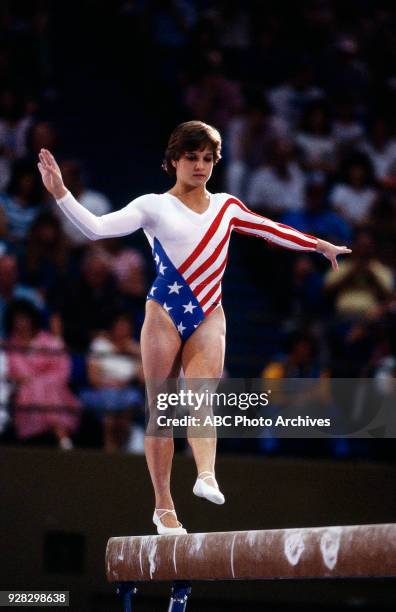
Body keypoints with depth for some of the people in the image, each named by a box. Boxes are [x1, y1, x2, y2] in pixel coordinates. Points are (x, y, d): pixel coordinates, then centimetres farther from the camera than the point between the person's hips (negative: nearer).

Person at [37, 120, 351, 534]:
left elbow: (273, 231, 27)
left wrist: (320, 245, 33)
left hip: (208, 317, 2)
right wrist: (60, 193, -20)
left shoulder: (226, 207, 14)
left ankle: (206, 477, -43)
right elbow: (96, 228, -8)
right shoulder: (154, 206, 1)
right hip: (164, 314, -2)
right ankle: (163, 508, 4)